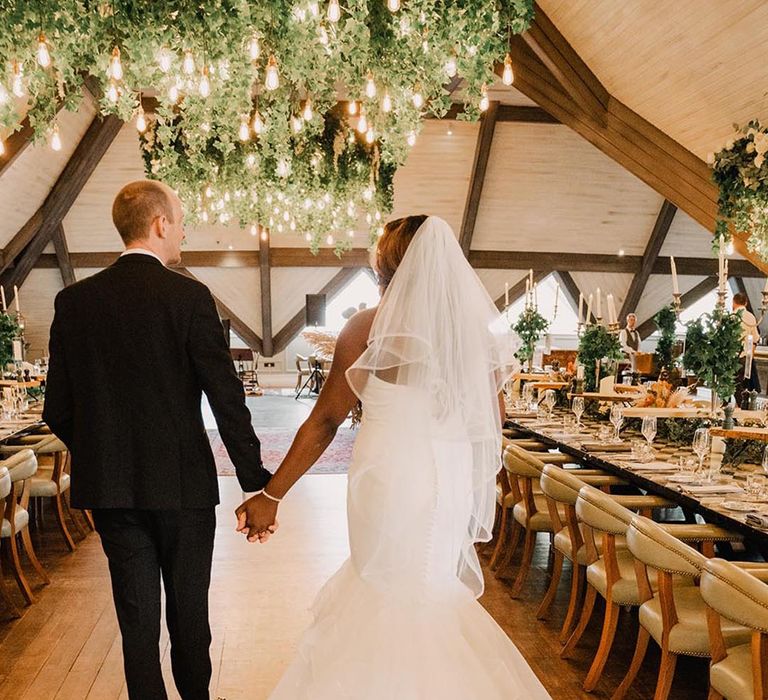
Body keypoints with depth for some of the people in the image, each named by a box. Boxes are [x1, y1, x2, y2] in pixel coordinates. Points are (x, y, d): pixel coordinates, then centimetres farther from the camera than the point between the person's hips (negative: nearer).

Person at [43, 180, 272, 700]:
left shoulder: (74, 301, 0)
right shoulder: (188, 296, -12)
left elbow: (58, 409, 3)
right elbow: (227, 398, -13)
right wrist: (256, 481, -8)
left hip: (108, 484, 3)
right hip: (182, 481, -3)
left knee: (137, 613, 11)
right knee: (189, 607, 15)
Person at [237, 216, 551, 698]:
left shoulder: (368, 327, -11)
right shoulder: (477, 327, -1)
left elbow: (325, 420, -11)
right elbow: (494, 419, 5)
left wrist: (271, 495, -5)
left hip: (390, 475, -4)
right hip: (454, 481, 4)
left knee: (388, 590, 16)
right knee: (437, 585, 22)